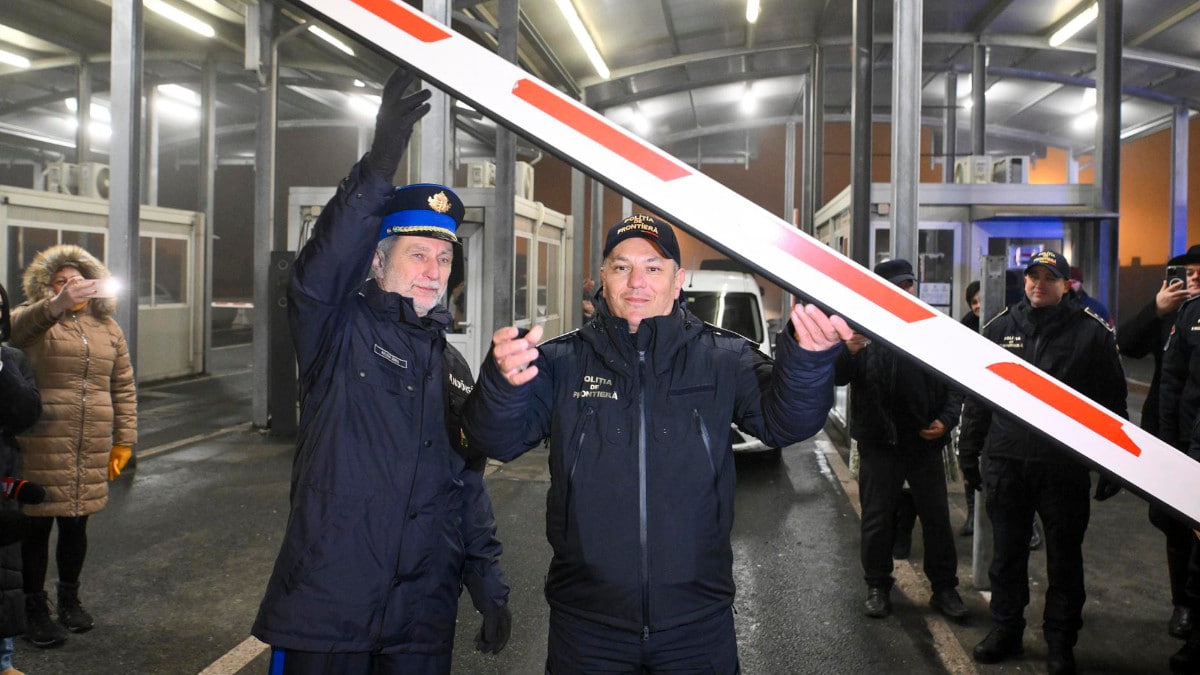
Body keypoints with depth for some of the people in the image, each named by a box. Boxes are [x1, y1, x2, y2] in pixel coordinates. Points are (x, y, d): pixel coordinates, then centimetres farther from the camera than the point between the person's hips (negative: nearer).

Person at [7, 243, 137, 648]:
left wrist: (124, 439, 9)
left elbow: (123, 387, 13)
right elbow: (17, 325, -26)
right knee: (38, 526, 4)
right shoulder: (33, 319, 0)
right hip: (41, 447, -3)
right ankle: (34, 608, 19)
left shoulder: (107, 328, 12)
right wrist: (58, 303, -45)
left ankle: (69, 599, 32)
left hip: (92, 448, 4)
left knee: (76, 524, 14)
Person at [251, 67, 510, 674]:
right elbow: (318, 271, -26)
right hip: (323, 608, -5)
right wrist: (378, 168, -39)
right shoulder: (339, 333, -4)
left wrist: (487, 581, 10)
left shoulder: (452, 367, 13)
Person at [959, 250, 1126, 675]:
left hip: (1066, 466, -2)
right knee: (1007, 554, 12)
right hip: (1006, 462, 3)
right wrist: (969, 451, 10)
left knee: (1064, 558, 9)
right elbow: (977, 395, 11)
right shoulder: (999, 328, 7)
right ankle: (1005, 630, 27)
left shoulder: (1092, 332, -1)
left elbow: (1112, 401, -1)